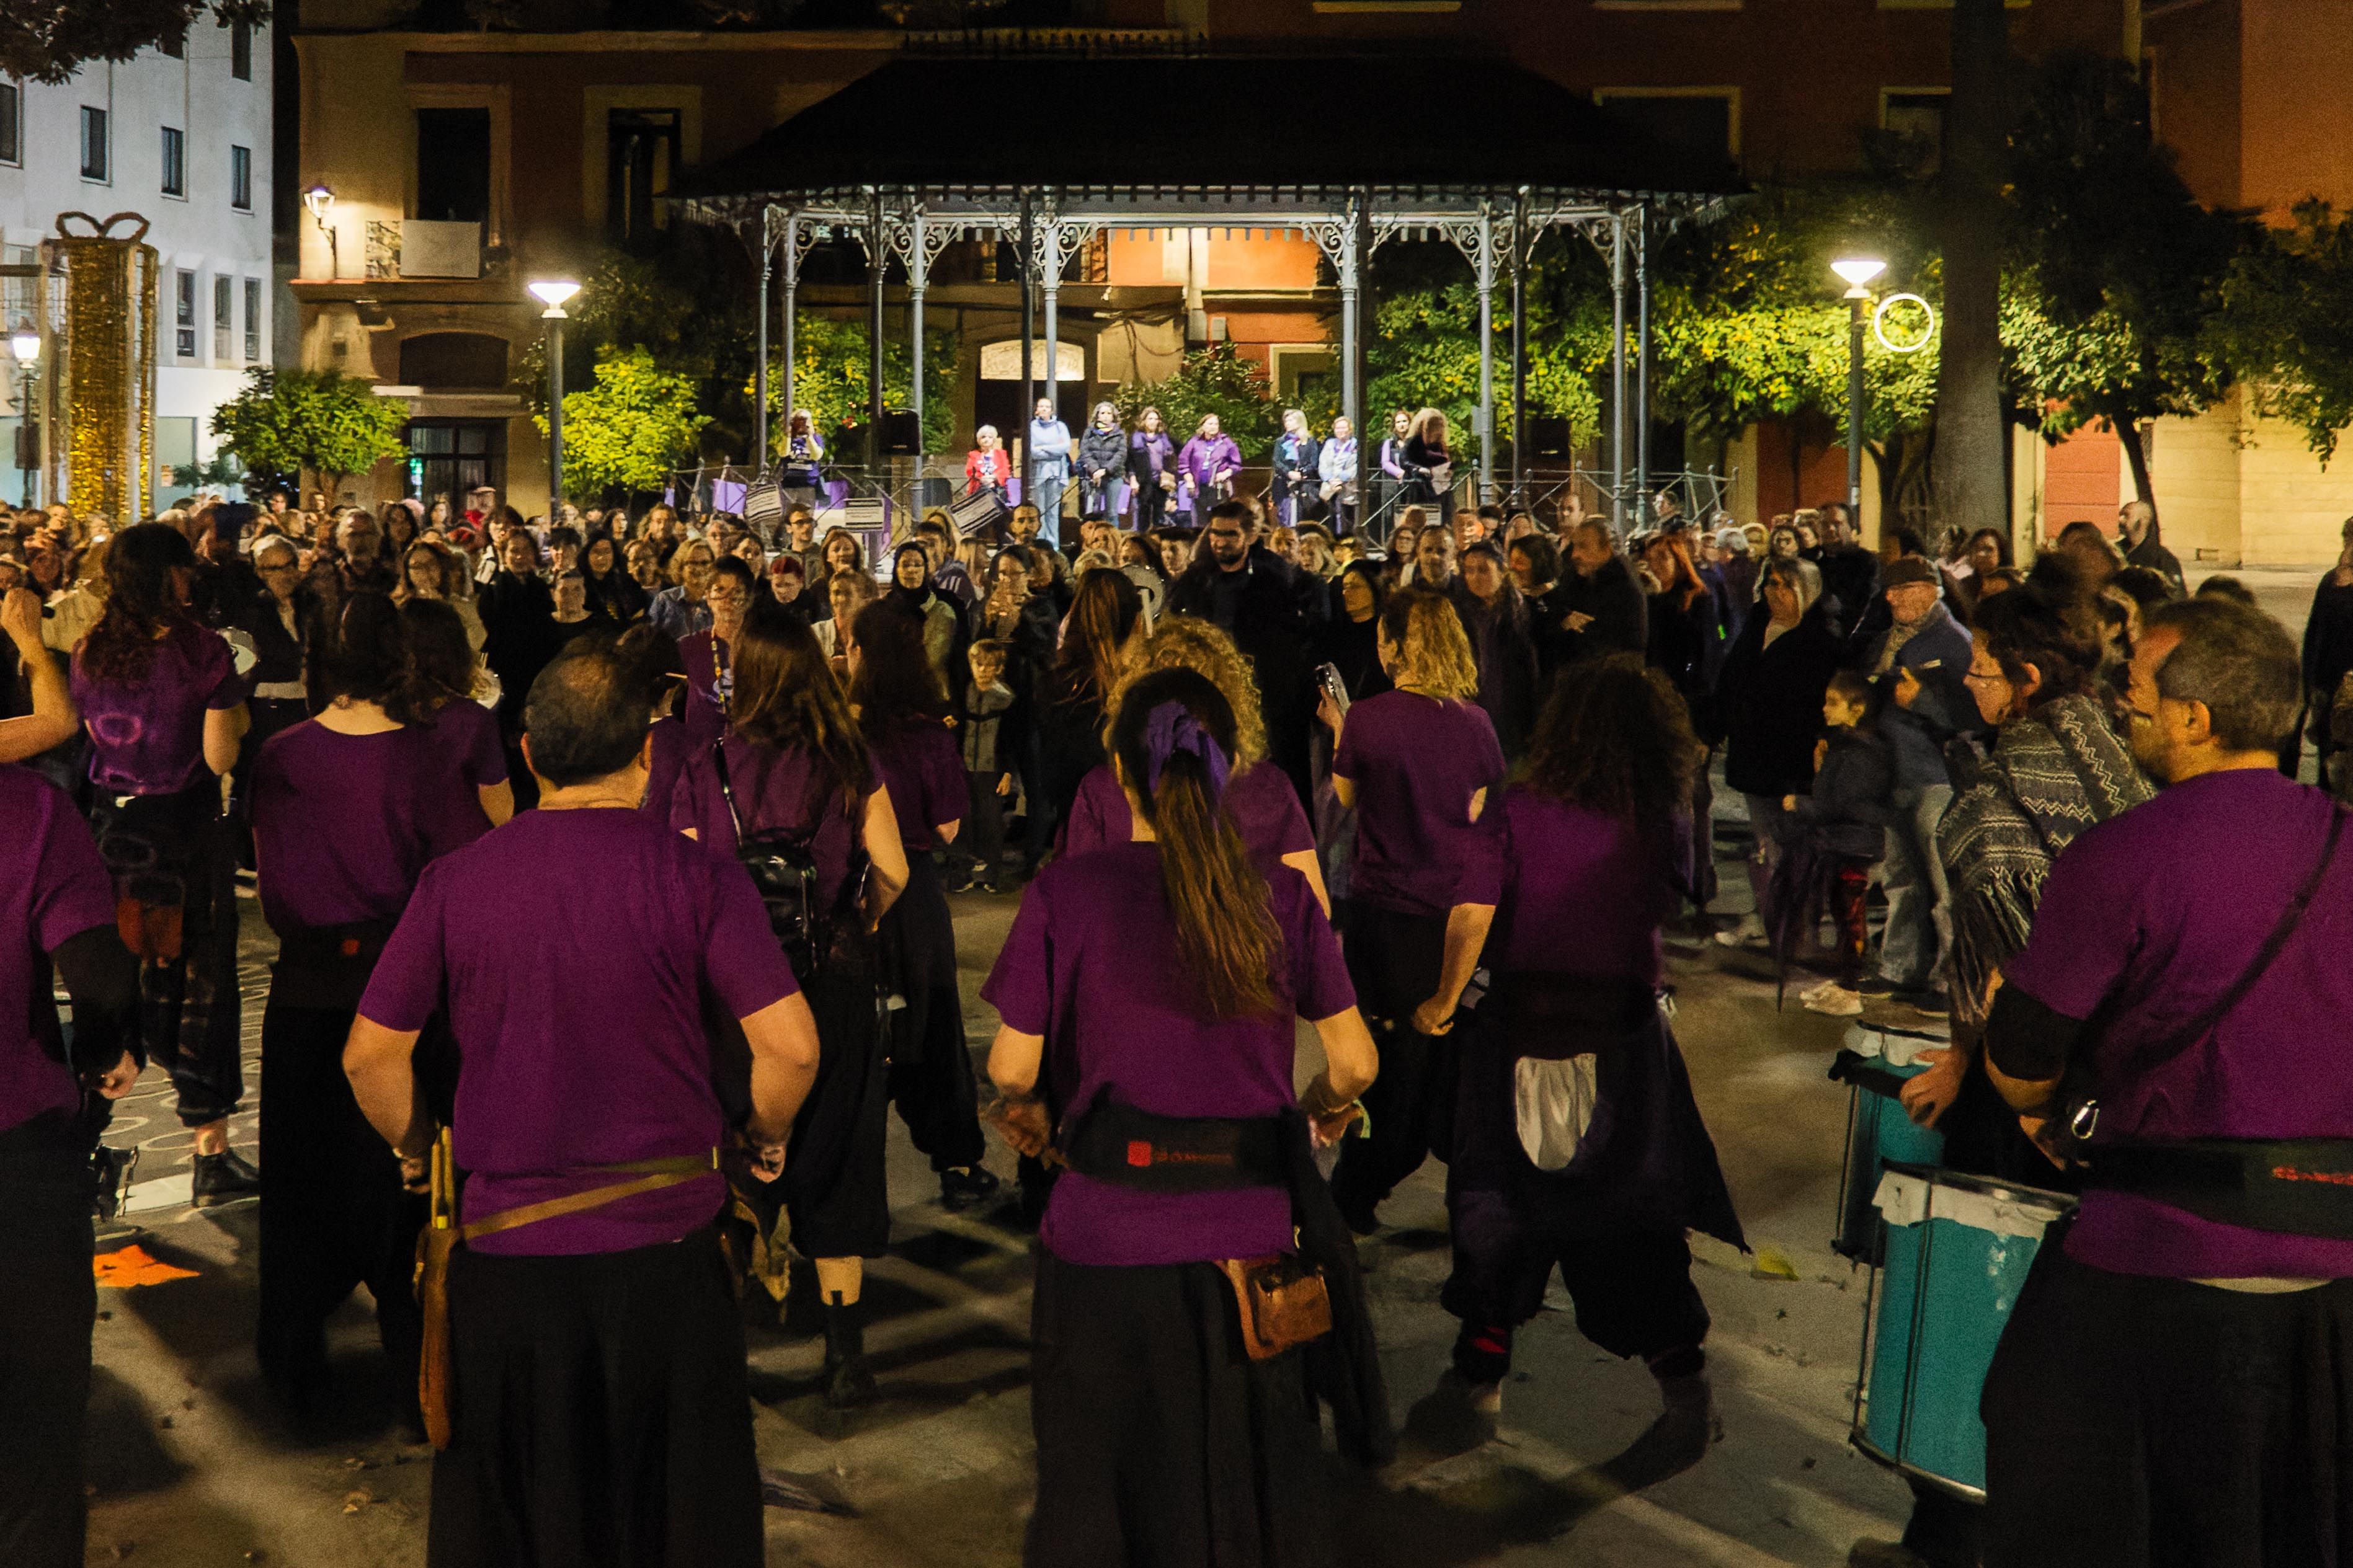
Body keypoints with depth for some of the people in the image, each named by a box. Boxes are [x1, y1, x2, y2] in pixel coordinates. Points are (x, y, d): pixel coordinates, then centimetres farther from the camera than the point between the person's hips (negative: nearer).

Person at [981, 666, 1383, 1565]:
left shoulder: (1066, 893, -9)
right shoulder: (1279, 894, -3)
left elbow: (1012, 1065, -6)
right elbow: (1353, 1061, 1)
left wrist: (1024, 1108, 17)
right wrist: (1320, 1113, 23)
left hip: (1110, 1239, -2)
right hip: (1253, 1234, 2)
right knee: (1265, 1482, 20)